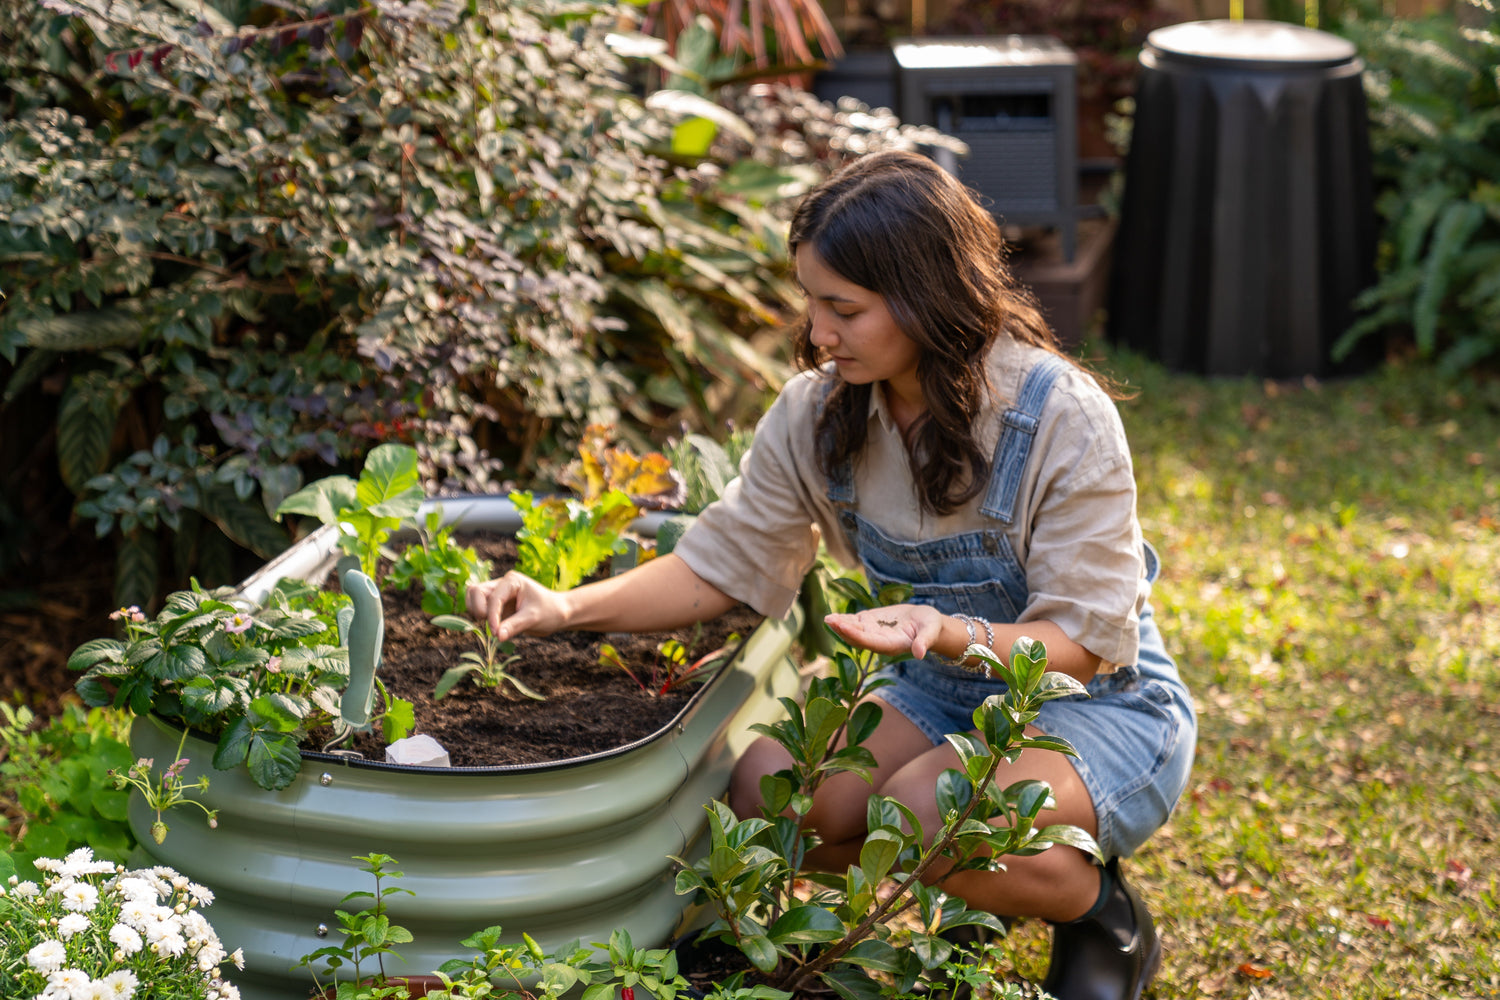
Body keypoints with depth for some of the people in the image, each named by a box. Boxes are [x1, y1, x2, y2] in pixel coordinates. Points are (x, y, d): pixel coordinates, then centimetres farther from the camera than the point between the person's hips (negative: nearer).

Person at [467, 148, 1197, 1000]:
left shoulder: (1063, 418, -23)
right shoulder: (820, 413, -8)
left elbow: (1087, 641, -20)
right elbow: (722, 564, 0)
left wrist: (949, 633, -40)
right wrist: (568, 608, -16)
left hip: (1105, 704, -6)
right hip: (945, 698, 6)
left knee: (927, 805, -34)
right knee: (762, 785, -19)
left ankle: (1105, 918, -3)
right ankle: (980, 880, 6)